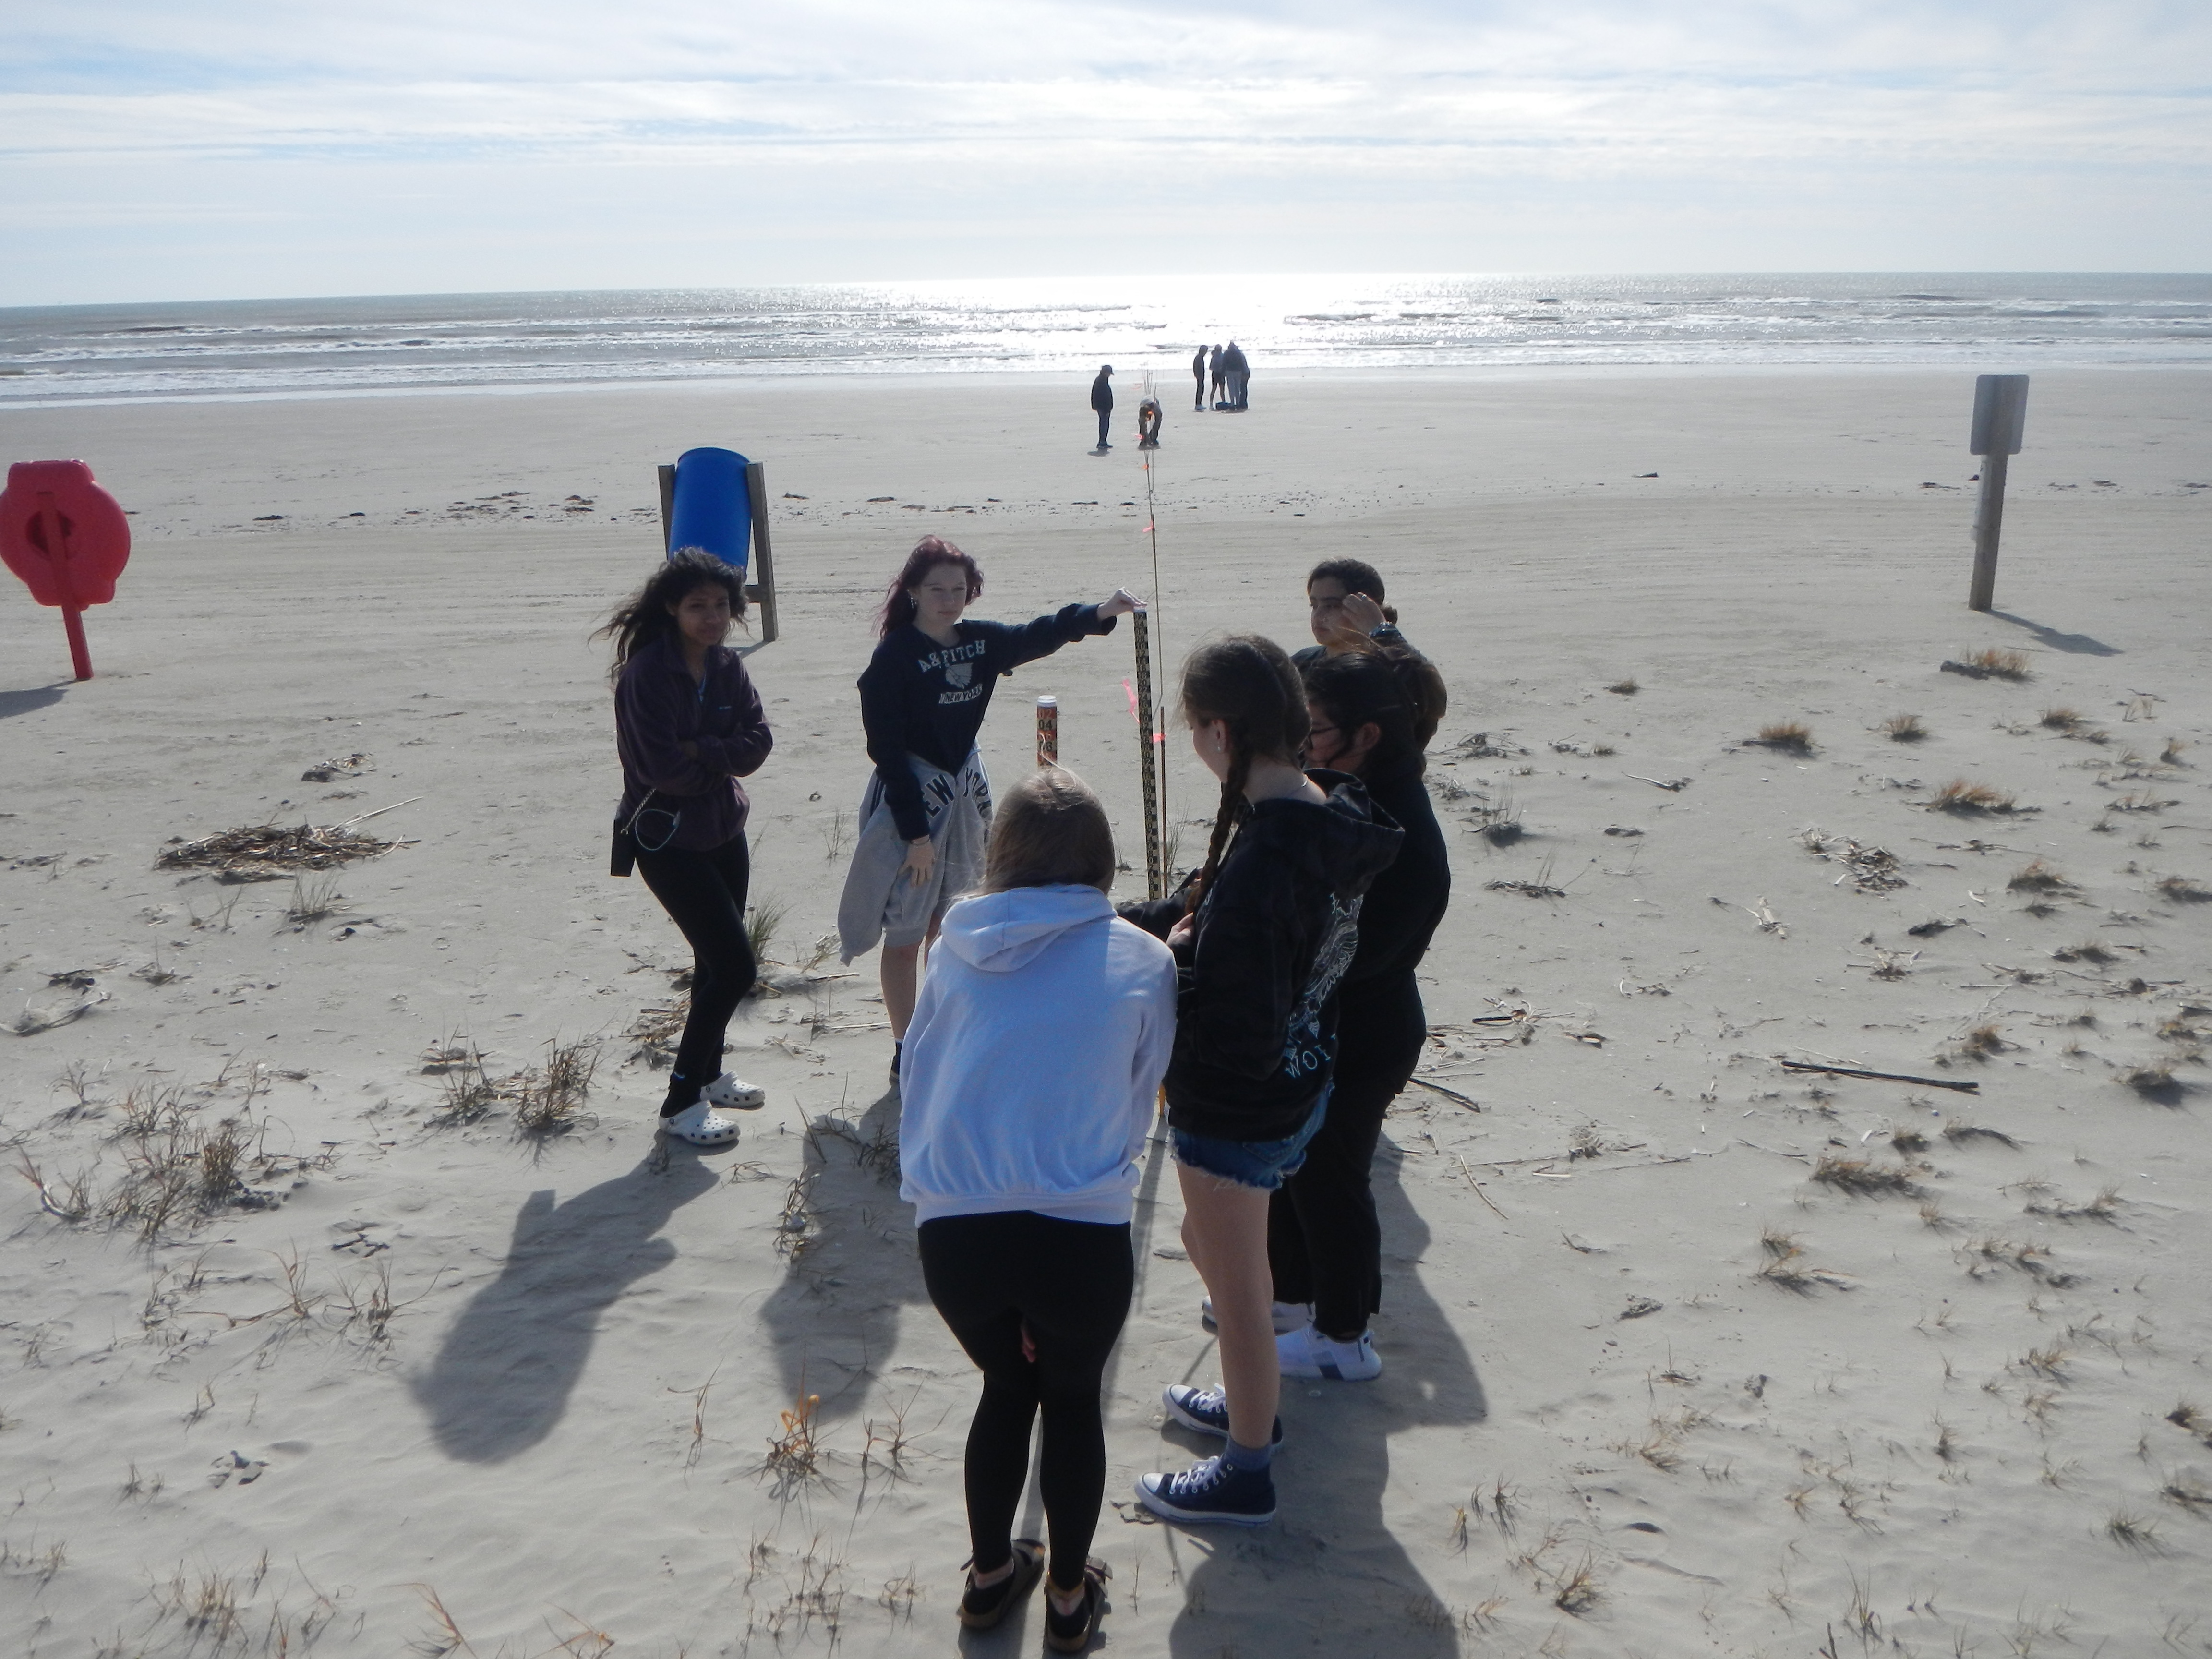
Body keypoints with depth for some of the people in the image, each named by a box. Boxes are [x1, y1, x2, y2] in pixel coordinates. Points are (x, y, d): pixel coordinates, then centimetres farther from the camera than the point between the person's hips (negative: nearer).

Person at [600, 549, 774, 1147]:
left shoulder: (728, 666, 2)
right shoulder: (646, 673, -19)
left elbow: (758, 740, -5)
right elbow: (661, 767, -24)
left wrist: (700, 752, -21)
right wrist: (723, 759, -9)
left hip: (724, 830, 7)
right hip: (667, 839, -7)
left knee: (717, 960, 18)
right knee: (735, 965, -10)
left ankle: (707, 1074, 38)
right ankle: (681, 1103, 1)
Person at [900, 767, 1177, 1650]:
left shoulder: (958, 949, 2)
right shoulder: (1142, 960, -3)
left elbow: (917, 1081, 9)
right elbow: (1139, 1105, 8)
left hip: (953, 1235, 2)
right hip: (1082, 1237, -2)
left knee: (1005, 1387, 29)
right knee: (1072, 1401, 25)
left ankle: (990, 1576, 46)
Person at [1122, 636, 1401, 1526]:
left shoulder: (1263, 862, -34)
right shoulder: (1330, 819, -5)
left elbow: (1239, 1042, -32)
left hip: (1237, 1117, -9)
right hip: (1300, 1084, 9)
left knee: (1239, 1292, 13)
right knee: (1212, 1245, 30)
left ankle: (1246, 1477, 35)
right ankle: (1252, 1404, 52)